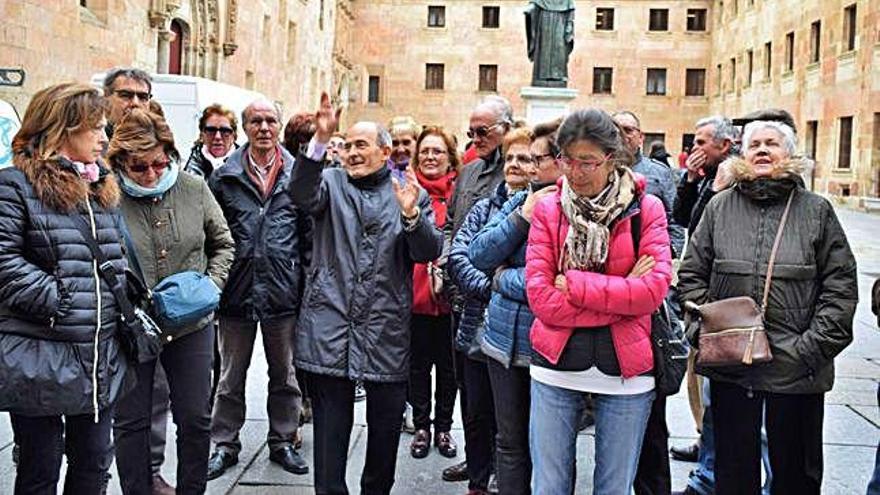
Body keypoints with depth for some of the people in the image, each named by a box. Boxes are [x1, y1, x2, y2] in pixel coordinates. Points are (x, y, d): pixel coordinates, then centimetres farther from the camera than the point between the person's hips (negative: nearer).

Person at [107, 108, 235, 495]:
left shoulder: (195, 189, -4)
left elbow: (222, 245, 9)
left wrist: (212, 286, -4)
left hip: (192, 324, 3)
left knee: (195, 419, 12)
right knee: (130, 421, 11)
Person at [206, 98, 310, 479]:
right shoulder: (224, 177, 1)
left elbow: (310, 231, 4)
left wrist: (306, 277, 0)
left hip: (283, 291, 0)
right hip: (236, 291, 0)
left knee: (285, 374, 13)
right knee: (231, 376, 13)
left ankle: (283, 441, 28)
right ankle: (225, 445, 27)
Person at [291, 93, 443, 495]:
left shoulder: (410, 193, 7)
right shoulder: (331, 182, 7)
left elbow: (429, 252, -3)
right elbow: (302, 196, -16)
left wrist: (411, 215, -22)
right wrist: (320, 139, -28)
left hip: (386, 328, 1)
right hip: (331, 323, 0)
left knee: (386, 425, 12)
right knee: (331, 424, 6)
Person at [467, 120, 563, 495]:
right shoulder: (518, 202, 5)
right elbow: (478, 255, -1)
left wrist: (504, 279, -10)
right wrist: (523, 217, -13)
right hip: (505, 338, 6)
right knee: (510, 440, 17)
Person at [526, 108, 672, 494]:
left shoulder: (646, 209, -1)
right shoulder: (548, 209, 0)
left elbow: (655, 289, -12)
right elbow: (540, 296, -8)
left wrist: (573, 283, -13)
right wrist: (621, 296, -14)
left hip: (626, 368, 0)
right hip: (557, 362, 1)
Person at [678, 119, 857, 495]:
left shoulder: (817, 210, 2)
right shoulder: (720, 207, 6)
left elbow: (841, 285, 0)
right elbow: (691, 273, 9)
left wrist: (814, 344, -9)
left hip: (798, 368, -1)